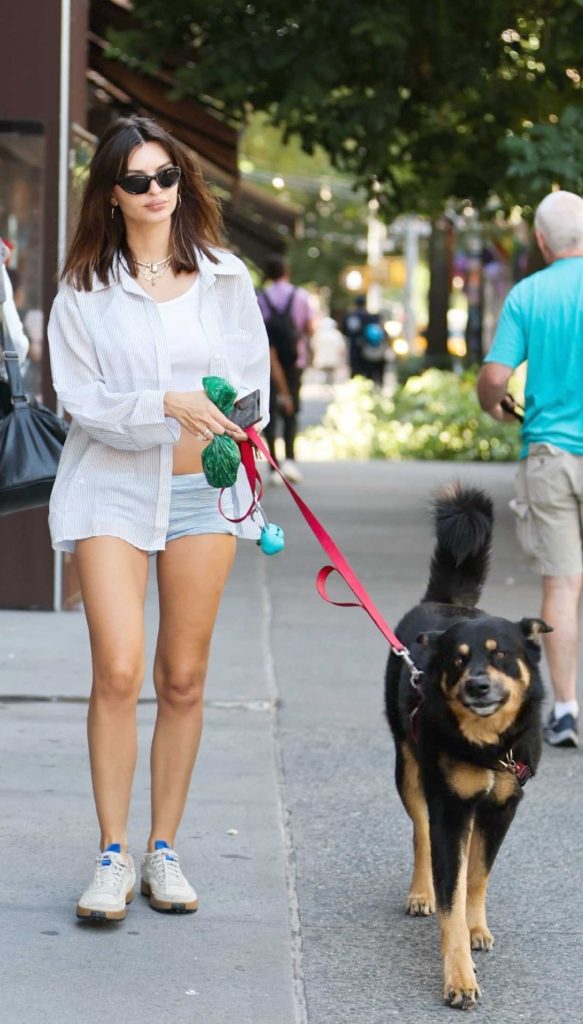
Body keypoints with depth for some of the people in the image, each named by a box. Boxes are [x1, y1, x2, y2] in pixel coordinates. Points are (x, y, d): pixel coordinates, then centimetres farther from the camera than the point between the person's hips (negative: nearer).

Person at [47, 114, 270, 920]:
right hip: (113, 488, -2)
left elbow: (253, 372, 16)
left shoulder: (223, 278, 7)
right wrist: (168, 406, -19)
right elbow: (79, 397, -6)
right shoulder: (86, 290, 0)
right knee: (118, 672, -13)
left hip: (202, 491, 2)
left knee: (184, 679, 4)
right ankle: (114, 857, -3)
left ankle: (164, 851, 15)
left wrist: (246, 439, 0)